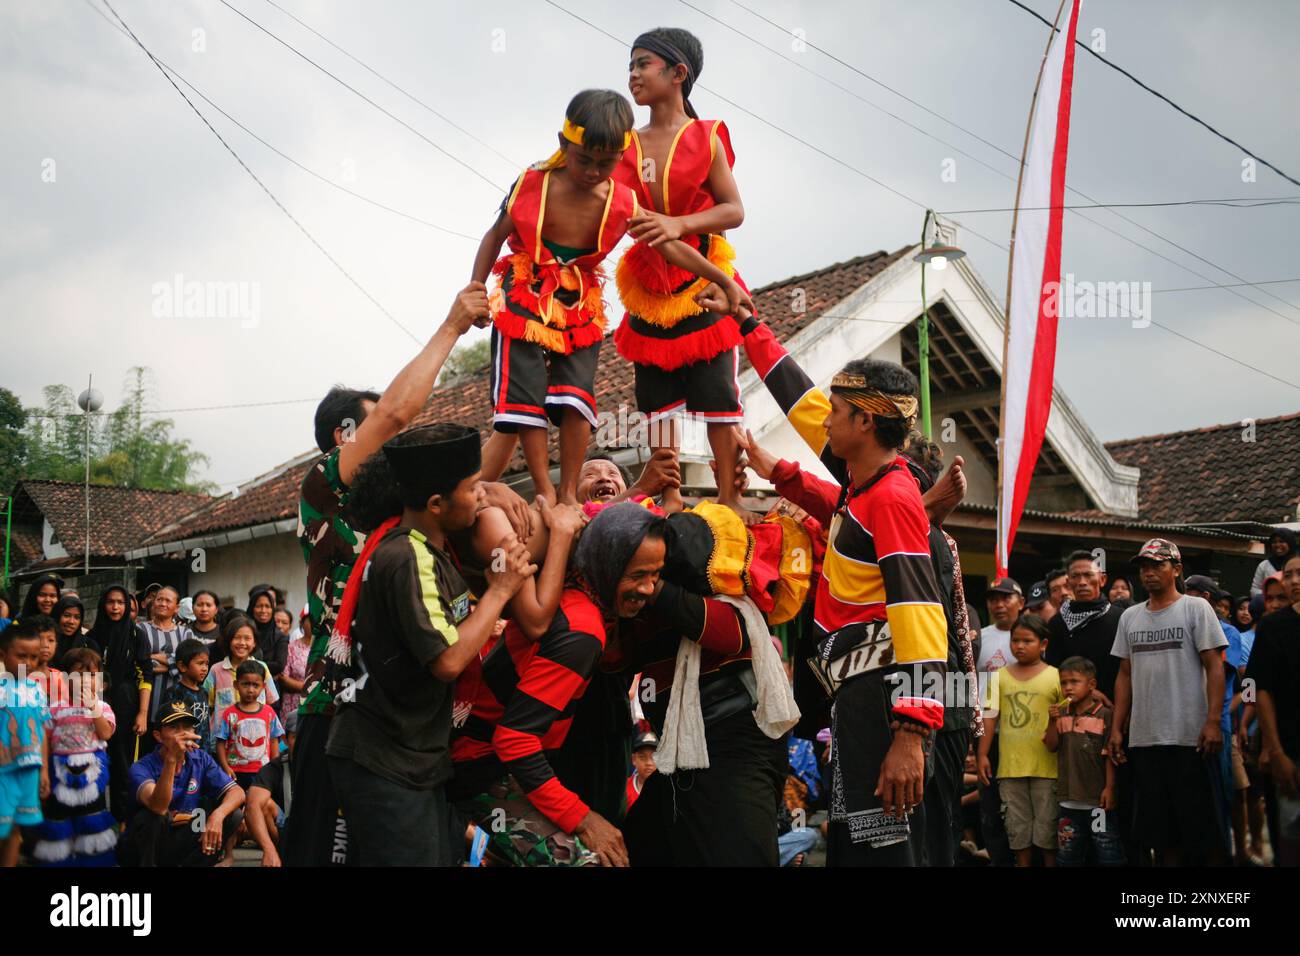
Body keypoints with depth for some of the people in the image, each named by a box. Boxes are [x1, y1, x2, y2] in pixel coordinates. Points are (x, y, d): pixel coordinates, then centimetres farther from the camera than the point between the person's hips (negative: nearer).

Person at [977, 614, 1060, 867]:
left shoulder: (1055, 677, -1)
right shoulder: (999, 677, 7)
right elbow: (989, 716, 7)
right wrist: (983, 755, 3)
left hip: (1046, 766, -2)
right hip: (1010, 767, 3)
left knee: (1047, 827, 4)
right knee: (1017, 828, 10)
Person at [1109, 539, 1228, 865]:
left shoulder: (1196, 608, 0)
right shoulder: (1130, 617, 13)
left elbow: (1214, 668, -5)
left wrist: (1213, 721, -15)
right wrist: (1116, 728, 9)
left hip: (1190, 737, -5)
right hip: (1144, 739, 5)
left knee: (1199, 825, -2)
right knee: (1160, 828, 9)